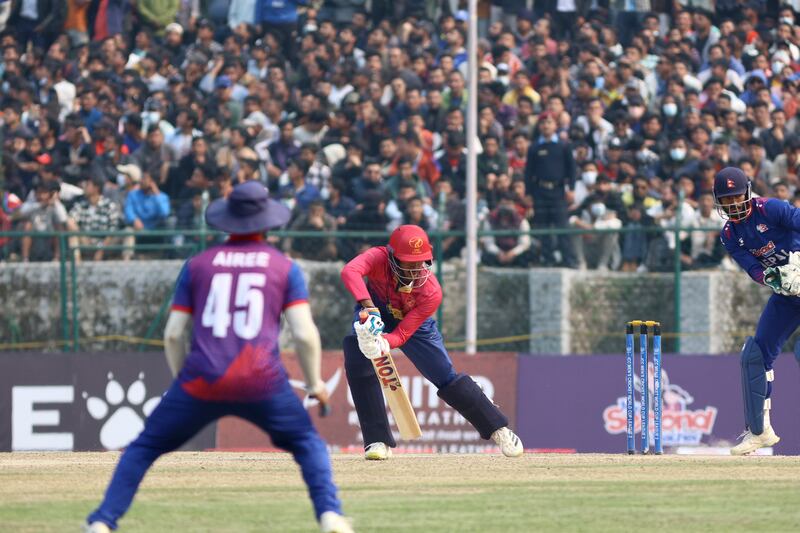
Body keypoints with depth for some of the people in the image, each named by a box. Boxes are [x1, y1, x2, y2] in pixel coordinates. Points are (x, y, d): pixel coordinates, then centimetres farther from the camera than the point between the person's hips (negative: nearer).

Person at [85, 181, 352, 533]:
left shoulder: (197, 265, 13)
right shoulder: (284, 267, 9)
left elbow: (173, 335, 10)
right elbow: (305, 334, 0)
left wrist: (182, 382, 23)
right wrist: (314, 383, 14)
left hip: (201, 381, 0)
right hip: (262, 382, 0)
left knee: (144, 448, 14)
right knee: (307, 443, 20)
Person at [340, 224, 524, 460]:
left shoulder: (431, 292, -32)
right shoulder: (379, 258, -34)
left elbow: (403, 334, -32)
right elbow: (350, 271, -55)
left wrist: (384, 343, -54)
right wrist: (368, 307, -67)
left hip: (414, 325, 0)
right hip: (376, 314, 0)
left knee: (447, 378, -2)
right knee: (357, 365, -24)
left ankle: (499, 430, 16)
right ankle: (378, 441, -14)